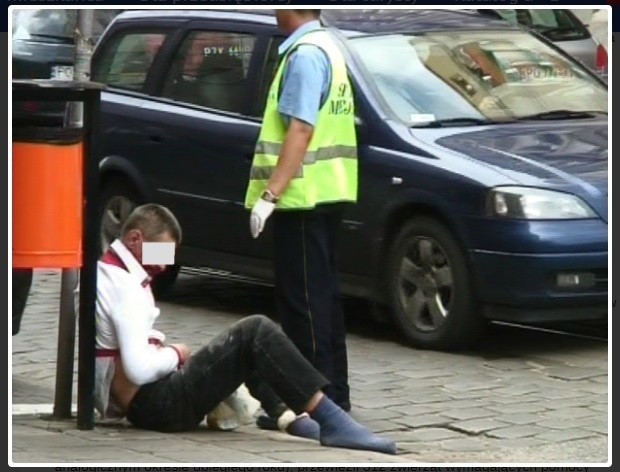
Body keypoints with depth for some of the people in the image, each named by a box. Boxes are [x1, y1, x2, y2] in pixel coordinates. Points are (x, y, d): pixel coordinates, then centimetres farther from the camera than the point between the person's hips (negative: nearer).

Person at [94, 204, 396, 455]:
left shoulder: (105, 273, 14)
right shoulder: (123, 286, -18)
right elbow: (140, 370, -25)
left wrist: (155, 344, 7)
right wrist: (174, 355, -6)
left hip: (139, 405, 11)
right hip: (155, 406, -11)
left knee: (247, 347, 25)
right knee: (256, 332, -17)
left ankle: (287, 416, 2)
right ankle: (332, 422, -21)